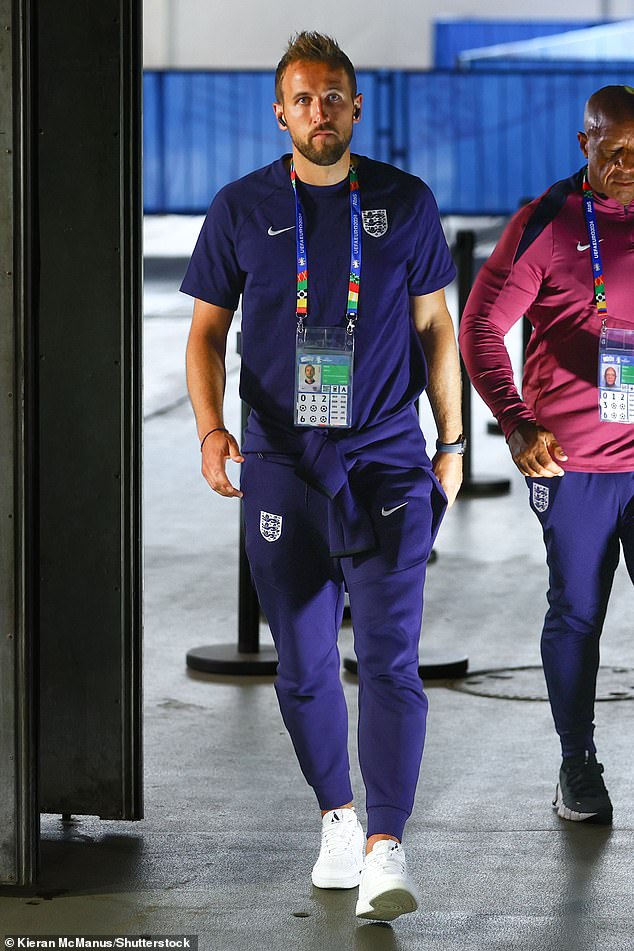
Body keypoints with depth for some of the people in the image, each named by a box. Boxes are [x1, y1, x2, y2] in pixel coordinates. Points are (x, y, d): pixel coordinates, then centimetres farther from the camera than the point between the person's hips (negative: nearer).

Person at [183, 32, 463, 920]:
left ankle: (386, 851, -17)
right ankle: (338, 819, 26)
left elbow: (435, 326, 11)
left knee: (389, 655, -13)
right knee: (304, 664, 7)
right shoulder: (242, 209, 3)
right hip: (283, 467, 2)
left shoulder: (405, 204, 3)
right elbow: (207, 331, 8)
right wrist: (211, 428, -8)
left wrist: (452, 441, 9)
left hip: (389, 463, -1)